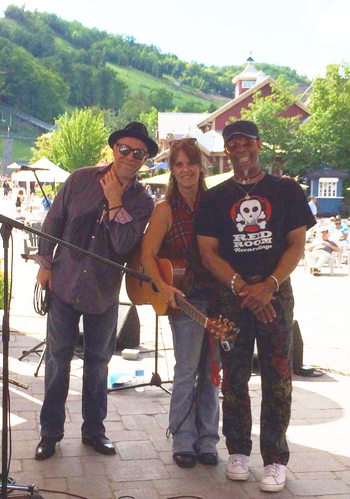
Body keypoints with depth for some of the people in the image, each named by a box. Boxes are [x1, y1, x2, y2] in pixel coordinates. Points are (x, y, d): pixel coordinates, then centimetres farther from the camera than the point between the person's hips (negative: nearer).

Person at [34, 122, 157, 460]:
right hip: (64, 283, 0)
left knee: (98, 361, 11)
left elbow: (124, 245, -18)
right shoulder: (80, 179, -3)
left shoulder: (142, 201, -5)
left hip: (103, 292, 0)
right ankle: (50, 430, 19)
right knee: (57, 359, 5)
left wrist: (115, 204, -20)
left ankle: (94, 429, 26)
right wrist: (45, 264, 3)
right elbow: (53, 221, 4)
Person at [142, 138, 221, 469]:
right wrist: (163, 288, -20)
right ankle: (183, 442, 12)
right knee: (187, 372, -3)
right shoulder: (166, 209, -4)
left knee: (211, 372, 9)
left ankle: (206, 441, 21)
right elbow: (148, 254, -7)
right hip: (186, 297, -4)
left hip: (218, 295, 4)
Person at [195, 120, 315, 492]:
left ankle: (275, 459, 9)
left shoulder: (286, 190, 5)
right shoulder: (215, 198, 7)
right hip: (230, 295, 1)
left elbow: (297, 244, 1)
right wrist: (242, 287, -13)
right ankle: (238, 451, 20)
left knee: (277, 378, 0)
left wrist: (269, 285, -14)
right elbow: (208, 252, 1)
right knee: (234, 377, 6)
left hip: (275, 293, -1)